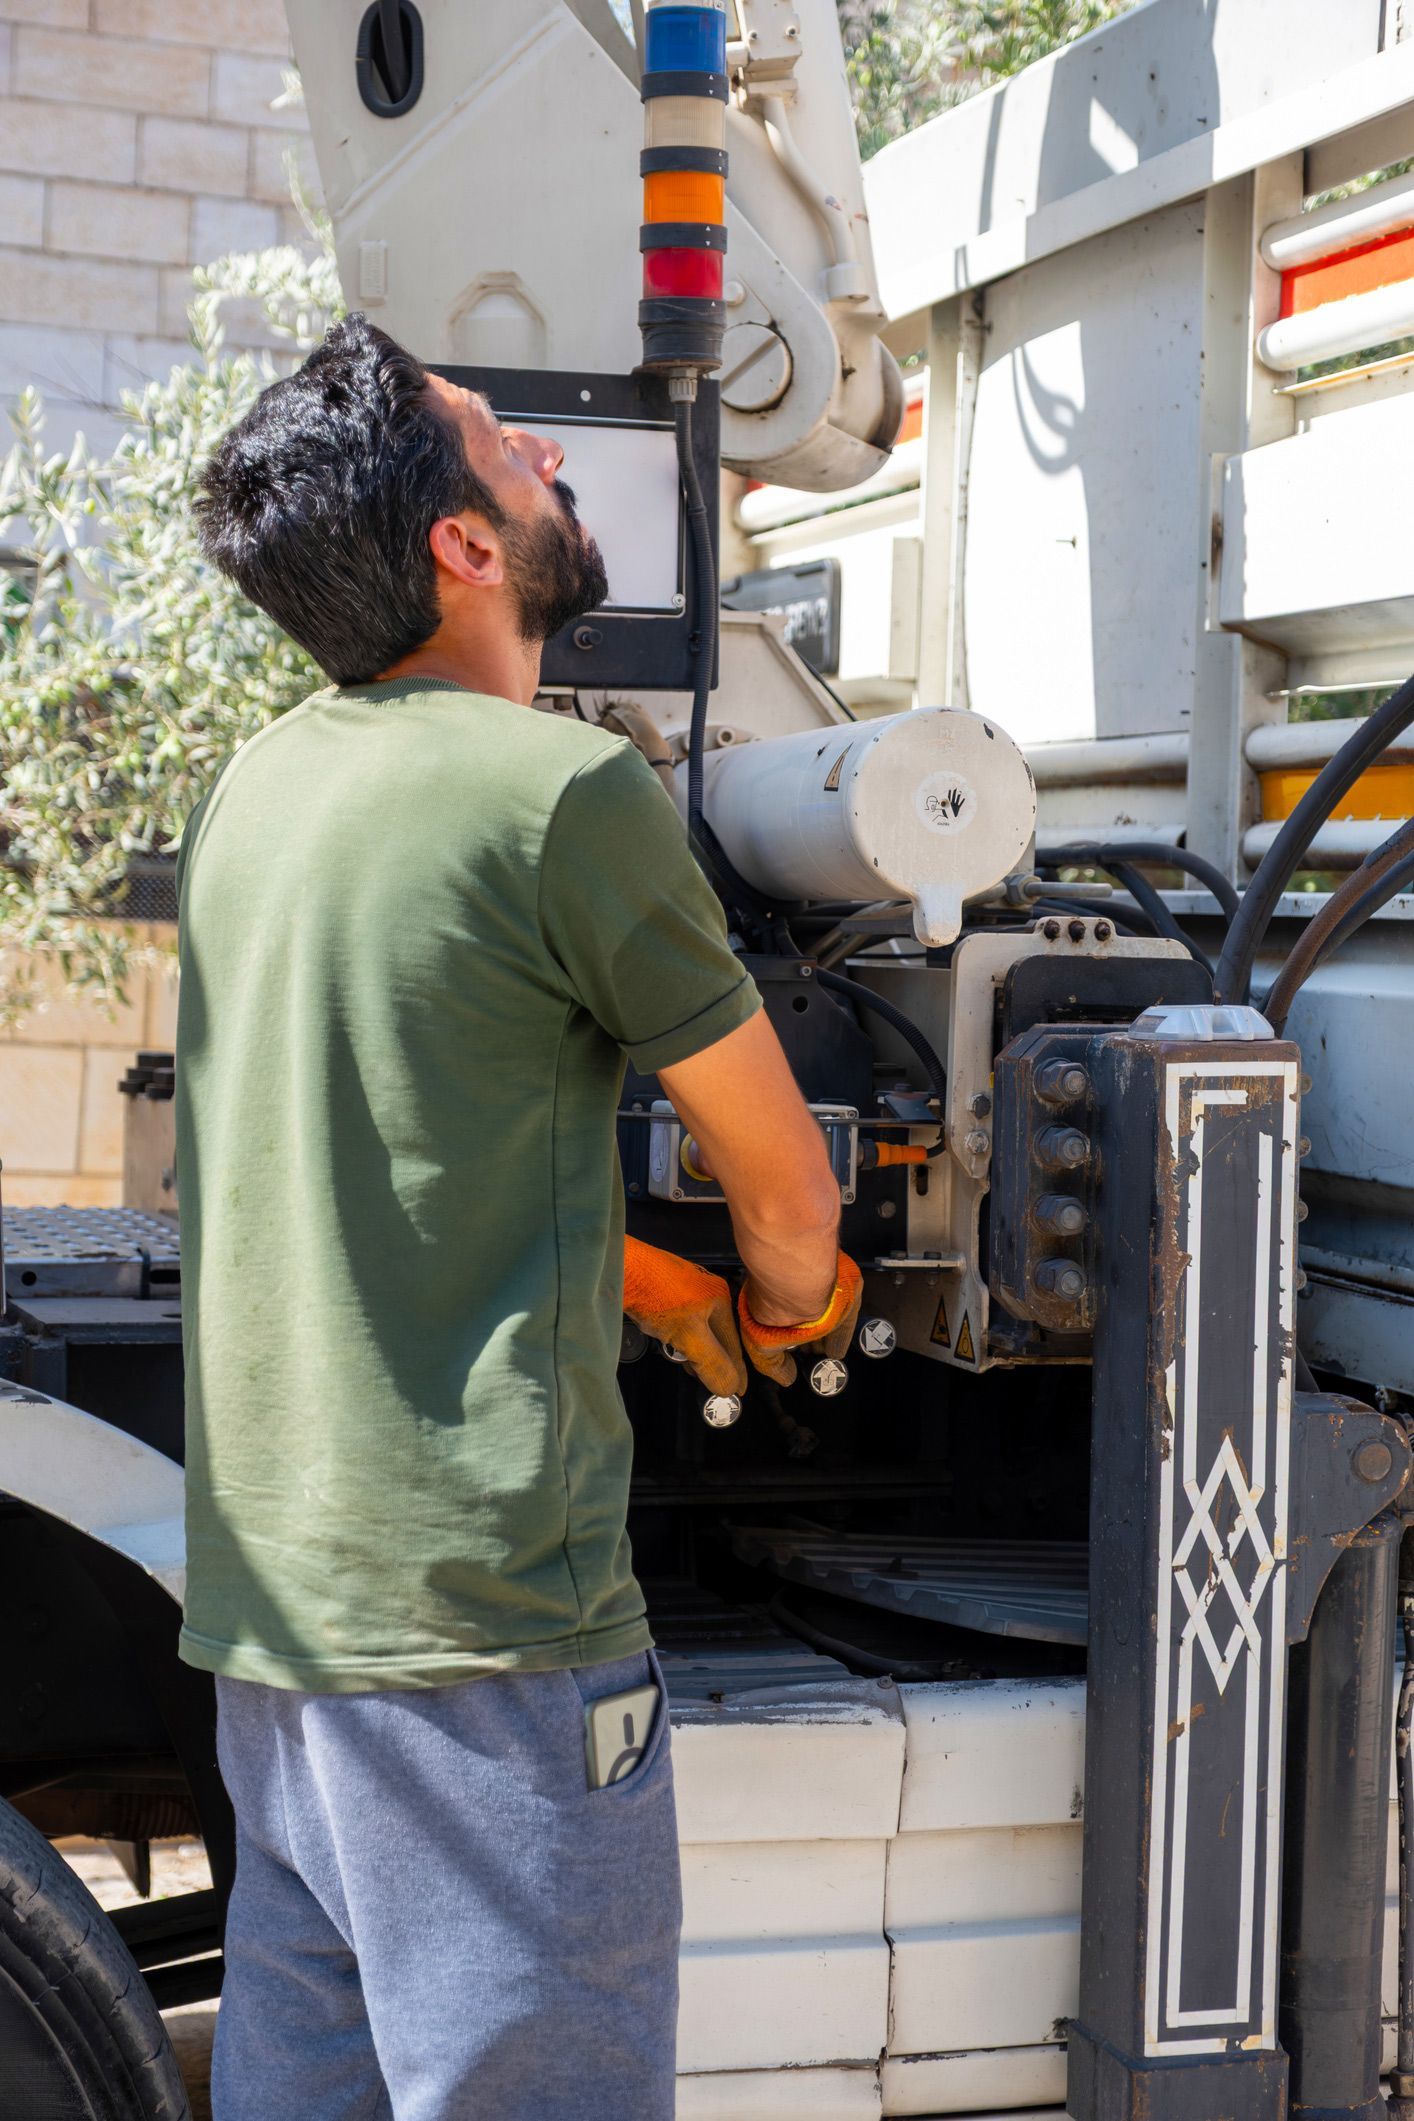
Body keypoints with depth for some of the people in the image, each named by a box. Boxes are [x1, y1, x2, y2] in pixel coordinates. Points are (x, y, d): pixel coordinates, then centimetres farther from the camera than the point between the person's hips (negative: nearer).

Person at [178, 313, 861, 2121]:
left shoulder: (258, 787, 11)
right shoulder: (562, 791, -13)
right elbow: (779, 1176, -1)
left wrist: (661, 1292, 29)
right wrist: (793, 1301, 21)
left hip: (261, 1590, 9)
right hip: (474, 1615, -8)